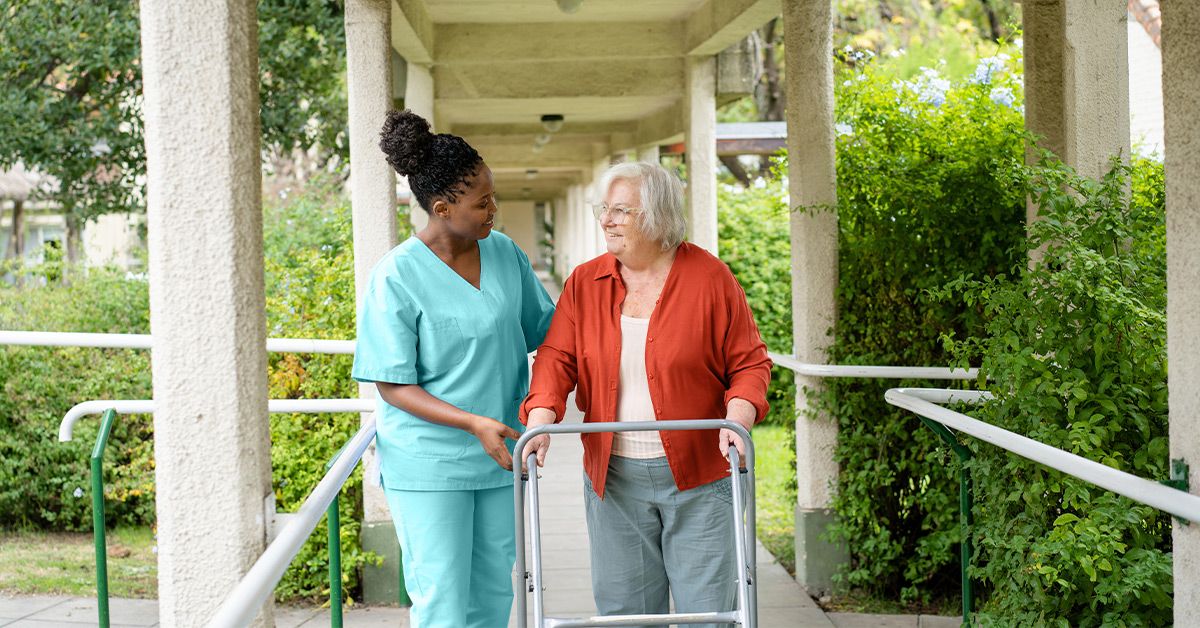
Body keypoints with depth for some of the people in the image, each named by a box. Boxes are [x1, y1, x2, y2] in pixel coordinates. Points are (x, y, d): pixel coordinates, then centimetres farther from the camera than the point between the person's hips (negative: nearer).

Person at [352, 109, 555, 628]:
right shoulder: (396, 277, -16)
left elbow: (544, 327, 14)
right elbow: (393, 387, -15)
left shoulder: (504, 253, 0)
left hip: (499, 456, 6)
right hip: (428, 466, -5)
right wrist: (473, 423, -25)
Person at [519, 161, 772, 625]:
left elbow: (749, 362, -1)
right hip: (613, 478, 3)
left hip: (698, 480, -3)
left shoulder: (709, 278, -4)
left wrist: (738, 418, -18)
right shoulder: (584, 283, 6)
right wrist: (541, 420, -17)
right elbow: (557, 358, 0)